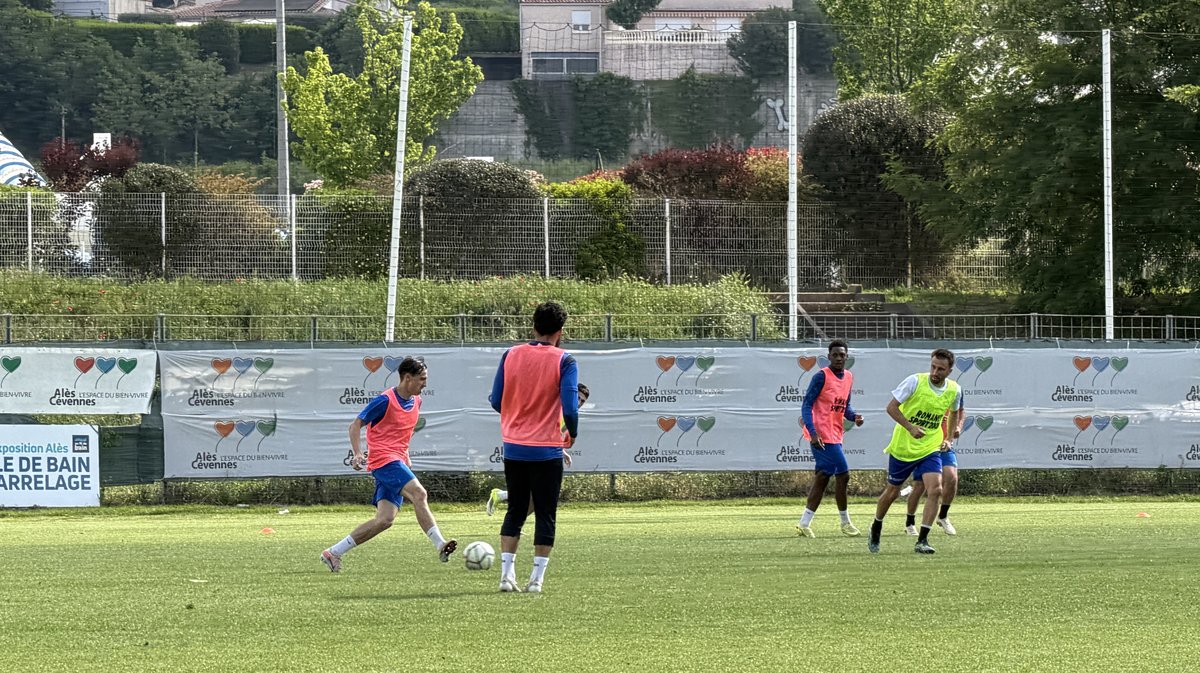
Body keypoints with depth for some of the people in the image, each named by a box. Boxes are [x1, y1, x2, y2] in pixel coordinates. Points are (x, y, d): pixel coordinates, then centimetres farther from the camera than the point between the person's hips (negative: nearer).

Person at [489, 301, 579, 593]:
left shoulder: (511, 355, 0)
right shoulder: (563, 361, -10)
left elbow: (496, 401, 3)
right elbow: (570, 408, -17)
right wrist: (572, 434, 1)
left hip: (513, 448, 3)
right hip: (547, 450, -3)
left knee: (515, 512, 15)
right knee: (545, 516, 7)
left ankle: (506, 574, 6)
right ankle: (536, 579, 3)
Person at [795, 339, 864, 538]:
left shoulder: (848, 377, 12)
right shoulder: (822, 376, -12)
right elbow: (807, 405, -14)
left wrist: (854, 416, -2)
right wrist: (812, 432, -24)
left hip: (834, 435, 8)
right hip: (822, 435, -8)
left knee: (823, 477, 10)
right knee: (842, 474, -7)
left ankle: (804, 524, 15)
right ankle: (845, 523, 5)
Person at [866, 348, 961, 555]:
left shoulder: (954, 390, -4)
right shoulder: (915, 382, -16)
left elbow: (954, 413, 19)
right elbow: (891, 407, -14)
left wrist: (948, 439, 8)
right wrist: (910, 427, -26)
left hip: (930, 449, 2)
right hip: (903, 447, -2)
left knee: (935, 489, -19)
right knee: (892, 492, 11)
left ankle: (922, 541, -13)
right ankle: (876, 529, 39)